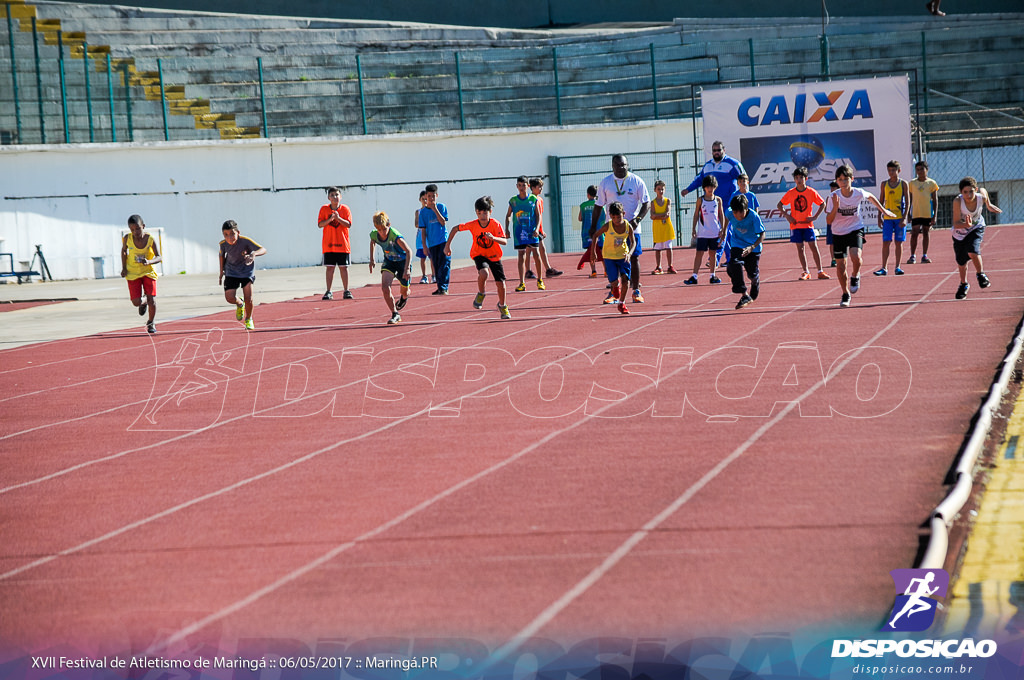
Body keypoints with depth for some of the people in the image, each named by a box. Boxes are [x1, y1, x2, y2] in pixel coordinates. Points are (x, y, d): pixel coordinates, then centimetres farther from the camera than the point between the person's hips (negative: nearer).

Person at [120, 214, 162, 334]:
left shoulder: (150, 239, -18)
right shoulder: (127, 239, -13)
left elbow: (159, 257, -22)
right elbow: (124, 250, 8)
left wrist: (149, 262, -42)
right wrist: (124, 268, 0)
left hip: (148, 272, -1)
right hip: (133, 274, 1)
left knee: (152, 300, -8)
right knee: (136, 302, -6)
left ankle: (151, 323, 18)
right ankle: (143, 303, 32)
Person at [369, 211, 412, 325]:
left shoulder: (395, 236, -36)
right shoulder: (374, 235, -19)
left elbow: (409, 251, -41)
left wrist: (407, 269, -51)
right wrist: (371, 260, 10)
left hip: (403, 261, -3)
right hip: (389, 261, 3)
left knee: (404, 291, 10)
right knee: (385, 288, -19)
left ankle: (404, 298, 50)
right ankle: (395, 315, -10)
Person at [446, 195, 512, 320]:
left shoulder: (495, 224, -21)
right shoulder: (472, 225, -18)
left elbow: (504, 241, -29)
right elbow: (455, 229, -3)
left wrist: (493, 238, -48)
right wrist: (447, 245, -3)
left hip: (494, 256, 1)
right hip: (479, 254, -1)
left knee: (500, 282, -1)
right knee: (483, 273, -33)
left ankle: (502, 306, 28)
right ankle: (481, 294, -3)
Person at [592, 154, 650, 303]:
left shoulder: (636, 181, -1)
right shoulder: (605, 183, 3)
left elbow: (646, 203, 1)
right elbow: (599, 206, 9)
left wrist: (637, 219, -14)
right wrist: (593, 227, 4)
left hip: (632, 227, -1)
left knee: (634, 258, 0)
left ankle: (636, 291, 10)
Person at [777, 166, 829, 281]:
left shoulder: (811, 192, -4)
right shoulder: (791, 193, 0)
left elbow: (822, 204, 6)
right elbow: (780, 205, 12)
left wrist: (815, 216, -4)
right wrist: (787, 215, -2)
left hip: (808, 224, -2)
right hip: (795, 225, 2)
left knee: (814, 247, -4)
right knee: (800, 249, 2)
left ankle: (820, 271, 2)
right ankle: (806, 272, 8)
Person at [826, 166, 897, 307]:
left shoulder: (858, 193, -12)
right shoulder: (834, 196, -15)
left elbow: (871, 196, 13)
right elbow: (829, 220, -15)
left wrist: (884, 211, 21)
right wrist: (835, 207, -32)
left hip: (855, 229, 0)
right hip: (838, 232, 1)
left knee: (855, 257, -27)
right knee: (840, 265, 2)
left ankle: (855, 276, 7)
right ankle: (846, 294, 23)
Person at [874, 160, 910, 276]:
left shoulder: (903, 184, 1)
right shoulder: (884, 184, 8)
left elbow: (907, 202, -2)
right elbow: (881, 202, 12)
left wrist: (904, 218, -11)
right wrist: (879, 217, 6)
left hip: (900, 217, -2)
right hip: (887, 217, 2)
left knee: (899, 242, 2)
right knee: (885, 242, -4)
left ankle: (898, 267, 7)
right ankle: (884, 268, -3)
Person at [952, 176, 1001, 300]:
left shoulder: (981, 196, -28)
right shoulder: (958, 202, -35)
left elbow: (984, 191, -1)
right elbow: (956, 224, -34)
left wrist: (989, 205, 13)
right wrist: (966, 224, -54)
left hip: (977, 228, 0)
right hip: (960, 232, 0)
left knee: (972, 251, -26)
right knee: (961, 261, 12)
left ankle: (981, 275, 3)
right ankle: (964, 284, 40)